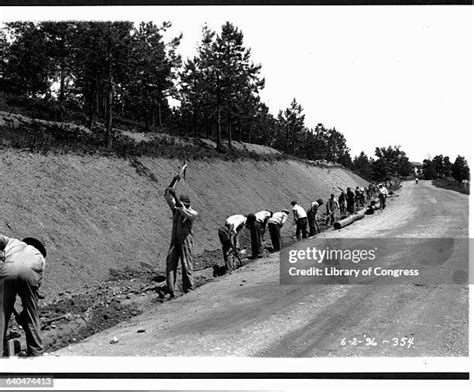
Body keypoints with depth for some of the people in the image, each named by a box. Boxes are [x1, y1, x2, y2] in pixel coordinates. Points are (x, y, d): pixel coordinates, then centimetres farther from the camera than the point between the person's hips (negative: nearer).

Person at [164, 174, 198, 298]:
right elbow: (167, 196, 4)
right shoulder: (176, 209, 8)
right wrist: (174, 181, -5)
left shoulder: (193, 213, -8)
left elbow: (184, 212, -31)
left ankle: (189, 290, 6)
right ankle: (170, 290, -8)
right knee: (170, 262, -6)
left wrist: (176, 196, -35)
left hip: (186, 241, -5)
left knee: (186, 265, -3)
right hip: (174, 240, 5)